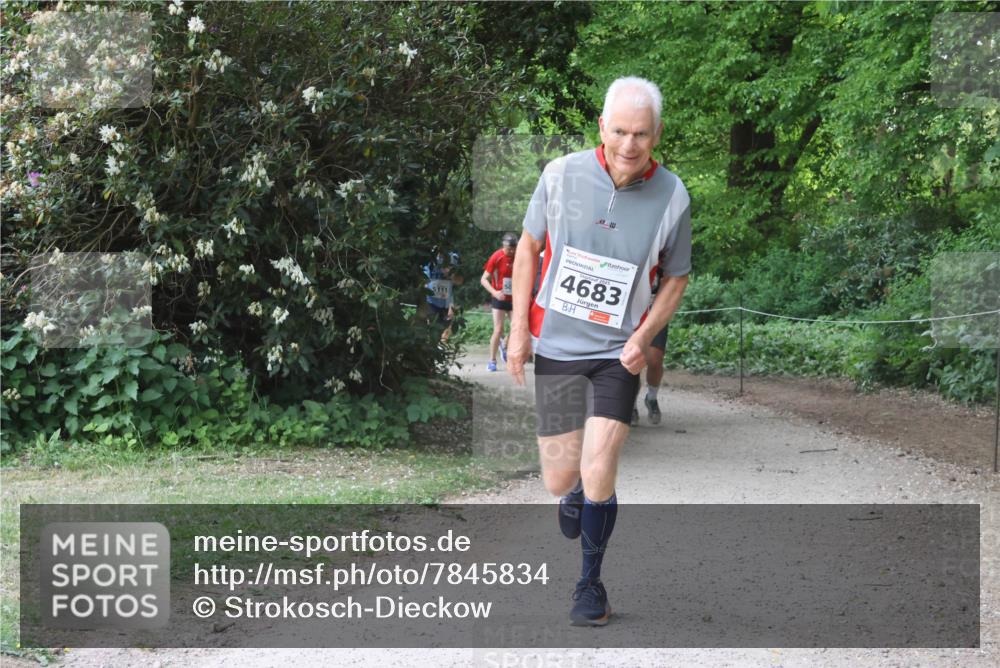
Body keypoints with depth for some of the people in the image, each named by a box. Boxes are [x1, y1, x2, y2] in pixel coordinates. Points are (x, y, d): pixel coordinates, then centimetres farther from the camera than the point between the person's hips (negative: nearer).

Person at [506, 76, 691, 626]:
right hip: (555, 347, 1)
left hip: (618, 352, -1)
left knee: (598, 474, -12)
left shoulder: (672, 197, -9)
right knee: (560, 479, 4)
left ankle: (590, 583, 10)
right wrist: (519, 328, 1)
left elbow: (675, 277, 5)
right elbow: (529, 246, 6)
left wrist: (643, 337, -10)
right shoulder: (561, 175, -9)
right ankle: (577, 491, 44)